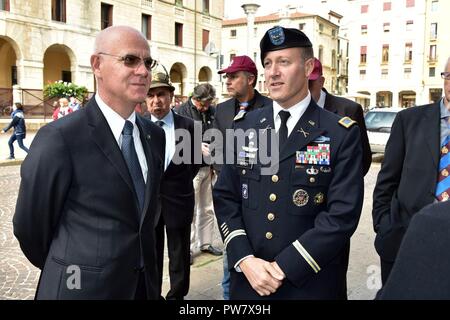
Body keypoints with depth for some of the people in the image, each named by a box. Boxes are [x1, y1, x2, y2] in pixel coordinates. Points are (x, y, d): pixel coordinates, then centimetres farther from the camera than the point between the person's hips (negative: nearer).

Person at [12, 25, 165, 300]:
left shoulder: (155, 135, 1)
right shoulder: (59, 139, -18)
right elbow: (30, 227, -9)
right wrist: (64, 272, 6)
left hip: (144, 285, 6)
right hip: (84, 288, -5)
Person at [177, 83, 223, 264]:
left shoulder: (212, 112, 8)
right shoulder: (183, 111, -6)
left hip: (208, 167, 5)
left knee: (207, 209, 12)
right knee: (190, 210, -2)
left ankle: (205, 243, 25)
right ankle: (188, 248, 9)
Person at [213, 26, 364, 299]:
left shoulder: (342, 134, -9)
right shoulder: (244, 127, 2)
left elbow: (343, 214, -14)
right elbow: (225, 197, 1)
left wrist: (285, 267, -17)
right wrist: (244, 259, -11)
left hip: (312, 284, -2)